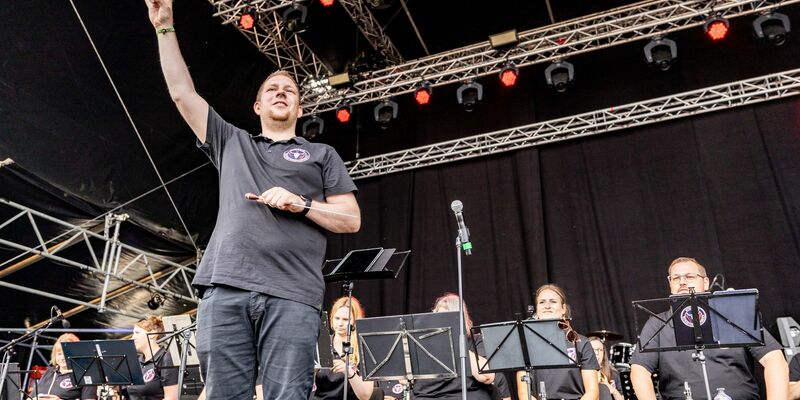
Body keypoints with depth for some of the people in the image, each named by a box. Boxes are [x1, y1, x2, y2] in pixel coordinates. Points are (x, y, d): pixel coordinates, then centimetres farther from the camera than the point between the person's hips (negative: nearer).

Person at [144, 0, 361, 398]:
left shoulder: (321, 154, 20)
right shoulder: (231, 142, 25)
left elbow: (351, 219, 12)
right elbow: (182, 93, 23)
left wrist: (302, 204, -5)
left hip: (292, 294, -2)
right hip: (224, 288, 2)